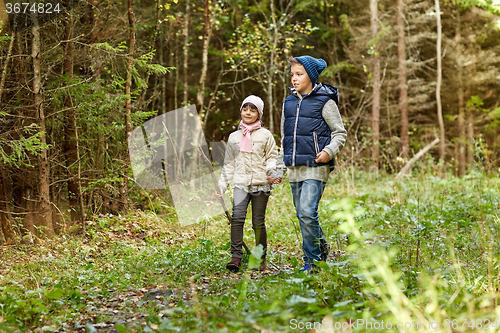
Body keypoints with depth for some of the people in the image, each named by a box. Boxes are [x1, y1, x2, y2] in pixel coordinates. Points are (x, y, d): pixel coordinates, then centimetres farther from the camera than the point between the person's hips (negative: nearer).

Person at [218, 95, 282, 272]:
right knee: (237, 217, -19)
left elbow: (272, 157, 10)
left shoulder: (265, 135, 9)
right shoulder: (234, 137, 15)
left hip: (261, 184, -1)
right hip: (240, 184, 1)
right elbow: (228, 164, 19)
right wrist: (221, 186, 15)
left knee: (258, 222, 1)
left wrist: (271, 171, -11)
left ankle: (261, 259, 14)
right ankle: (236, 256, -20)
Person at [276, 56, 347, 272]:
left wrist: (329, 151, -17)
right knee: (302, 215, 8)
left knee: (308, 212, -15)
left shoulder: (325, 102, -3)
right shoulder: (289, 102, 14)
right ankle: (321, 249, 23)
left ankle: (312, 259, -3)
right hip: (295, 169, 6)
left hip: (315, 167, -6)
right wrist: (280, 166, 18)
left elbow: (340, 133, 1)